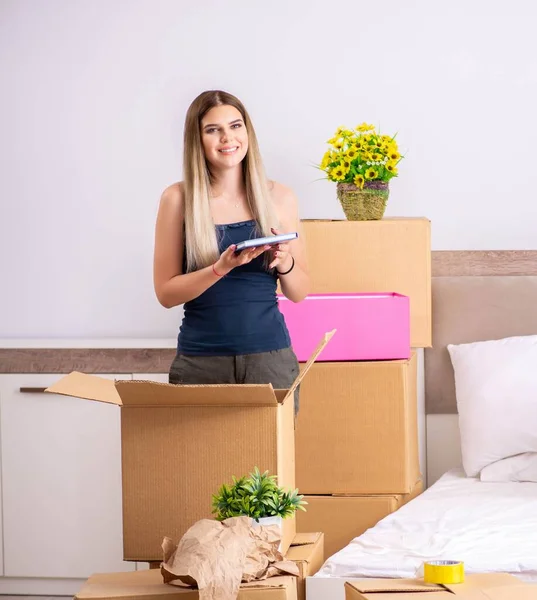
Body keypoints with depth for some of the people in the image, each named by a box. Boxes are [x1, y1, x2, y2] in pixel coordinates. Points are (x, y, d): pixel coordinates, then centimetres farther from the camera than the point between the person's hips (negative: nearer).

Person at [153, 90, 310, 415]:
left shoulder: (279, 198, 3)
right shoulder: (178, 198, -1)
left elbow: (300, 292, 8)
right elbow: (166, 292, -3)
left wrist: (284, 262, -12)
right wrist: (221, 268, -18)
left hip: (269, 356, 1)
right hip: (200, 361, -1)